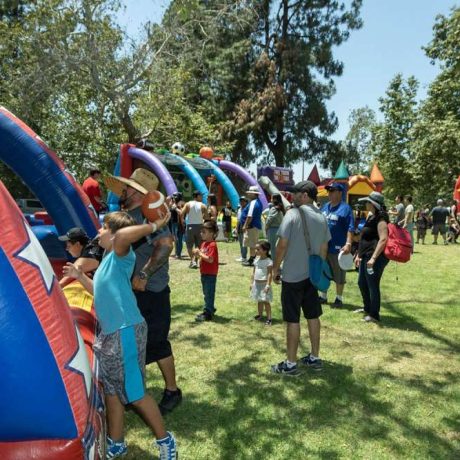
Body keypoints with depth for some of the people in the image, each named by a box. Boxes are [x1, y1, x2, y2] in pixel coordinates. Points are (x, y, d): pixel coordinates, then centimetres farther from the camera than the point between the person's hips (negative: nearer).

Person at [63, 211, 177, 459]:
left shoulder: (121, 254, -14)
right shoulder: (108, 258, 14)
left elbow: (123, 235, -39)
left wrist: (154, 225, -28)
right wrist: (79, 276, 21)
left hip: (126, 332, -9)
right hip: (109, 333, 9)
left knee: (135, 394, 3)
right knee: (111, 391, 19)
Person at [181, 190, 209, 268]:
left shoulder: (188, 204, -1)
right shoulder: (202, 205, -2)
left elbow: (182, 214, -14)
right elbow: (206, 217, -7)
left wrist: (182, 221, 2)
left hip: (190, 226, 0)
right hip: (199, 226, 0)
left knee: (189, 245, 7)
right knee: (198, 246, 13)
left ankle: (192, 260, -10)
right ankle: (196, 261, 13)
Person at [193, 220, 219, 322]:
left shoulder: (212, 245, -18)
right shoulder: (203, 243, 11)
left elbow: (210, 259, -26)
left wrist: (200, 253, -20)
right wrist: (197, 253, -2)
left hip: (210, 274, -9)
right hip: (204, 273, 9)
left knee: (209, 293, -2)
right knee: (206, 293, 19)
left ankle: (207, 314, 4)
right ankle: (210, 310, 32)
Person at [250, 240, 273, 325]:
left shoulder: (268, 261, -14)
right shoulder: (256, 259, 7)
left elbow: (269, 274, -17)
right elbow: (253, 272, 13)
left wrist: (268, 285, -21)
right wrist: (252, 283, 12)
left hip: (264, 284, -7)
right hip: (256, 283, 7)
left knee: (266, 301, -3)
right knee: (259, 301, 18)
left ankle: (269, 318, 4)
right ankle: (259, 315, 31)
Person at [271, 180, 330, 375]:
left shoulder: (293, 214, -14)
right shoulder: (322, 217, 7)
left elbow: (282, 244, -15)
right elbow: (324, 248, 10)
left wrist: (275, 268, -4)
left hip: (293, 275, -6)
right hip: (313, 274, 7)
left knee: (293, 320, 1)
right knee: (313, 316, 15)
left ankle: (290, 364, 11)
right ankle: (314, 358, 27)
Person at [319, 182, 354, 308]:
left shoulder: (345, 208, -11)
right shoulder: (325, 207, 11)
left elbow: (350, 228, -16)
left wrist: (348, 244, -26)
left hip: (338, 248, -7)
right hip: (323, 246, 7)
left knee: (339, 275, 5)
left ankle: (339, 298, 19)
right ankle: (323, 296, 30)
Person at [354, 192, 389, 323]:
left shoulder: (380, 218, -15)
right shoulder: (371, 216, 15)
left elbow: (383, 239, -25)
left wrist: (373, 258, -29)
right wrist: (359, 254, 21)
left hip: (375, 257, -11)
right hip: (366, 256, 11)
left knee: (372, 285, -1)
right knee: (362, 283, 21)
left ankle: (374, 314, 12)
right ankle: (367, 308, 37)